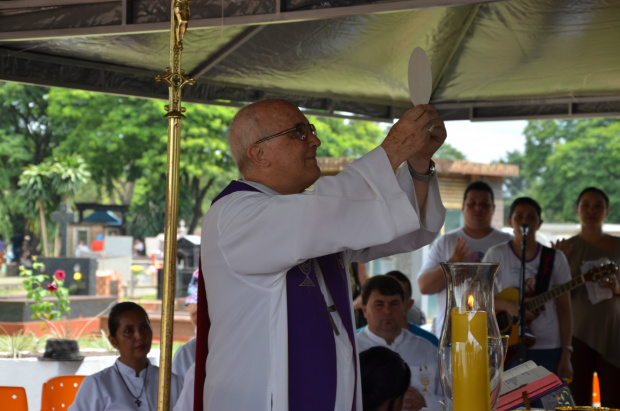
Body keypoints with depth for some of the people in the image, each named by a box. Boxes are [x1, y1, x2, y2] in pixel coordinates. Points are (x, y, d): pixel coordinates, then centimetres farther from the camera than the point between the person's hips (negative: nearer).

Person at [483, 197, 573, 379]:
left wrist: (566, 356, -3)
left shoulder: (554, 259, 5)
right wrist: (507, 306, -18)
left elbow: (564, 310, 4)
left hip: (548, 350, 1)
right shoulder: (497, 255, 3)